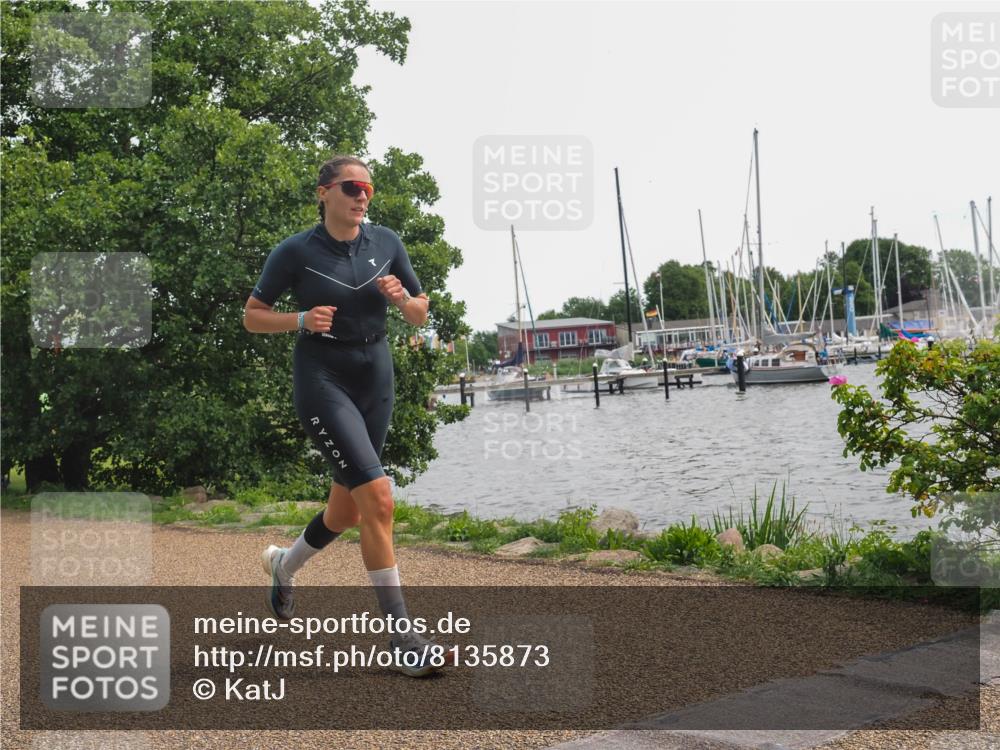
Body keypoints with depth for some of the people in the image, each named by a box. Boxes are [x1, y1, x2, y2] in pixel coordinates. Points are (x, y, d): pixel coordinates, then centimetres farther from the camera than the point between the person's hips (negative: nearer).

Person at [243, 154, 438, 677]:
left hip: (376, 378, 6)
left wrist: (401, 298, -12)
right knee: (378, 498, -18)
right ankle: (402, 637, -12)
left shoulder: (386, 242, 5)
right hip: (322, 380, -5)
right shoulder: (295, 251, -6)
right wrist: (301, 319, -17)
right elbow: (251, 317, 0)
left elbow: (421, 315, 11)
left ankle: (285, 564, 45)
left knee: (348, 508, 14)